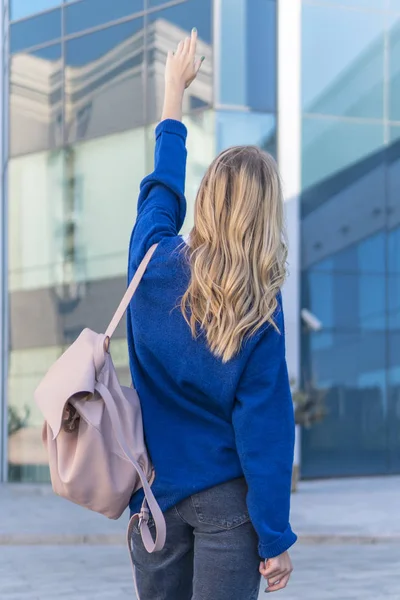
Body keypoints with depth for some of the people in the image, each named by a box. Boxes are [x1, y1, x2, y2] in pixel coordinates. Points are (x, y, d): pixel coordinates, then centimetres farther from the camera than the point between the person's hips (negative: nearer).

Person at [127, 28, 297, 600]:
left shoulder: (154, 262, -5)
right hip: (226, 501, -3)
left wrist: (175, 85, 30)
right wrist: (274, 538, -8)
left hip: (154, 489, 4)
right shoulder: (261, 309, -13)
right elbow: (264, 426, -13)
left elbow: (162, 184, 16)